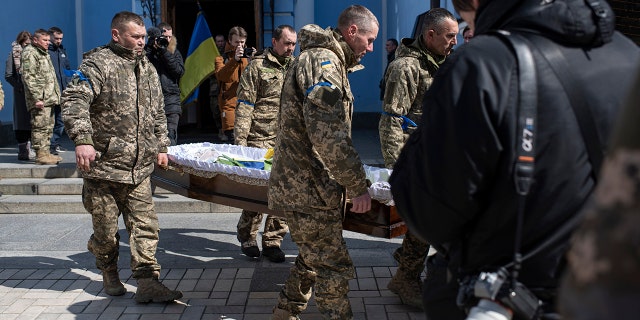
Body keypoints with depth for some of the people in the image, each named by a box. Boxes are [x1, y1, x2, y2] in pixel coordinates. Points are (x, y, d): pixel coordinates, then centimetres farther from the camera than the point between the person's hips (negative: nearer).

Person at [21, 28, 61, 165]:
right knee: (40, 126, -10)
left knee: (48, 127, 12)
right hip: (40, 99, -10)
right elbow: (28, 77, -17)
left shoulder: (44, 54, 22)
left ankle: (46, 153, 19)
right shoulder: (29, 53, -8)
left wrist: (56, 95, 23)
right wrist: (37, 98, -22)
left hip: (49, 99, 10)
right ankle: (40, 155, -8)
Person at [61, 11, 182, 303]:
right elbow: (74, 101, -20)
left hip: (140, 169, 6)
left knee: (145, 226, 1)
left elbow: (158, 113, 25)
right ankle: (109, 275, 30)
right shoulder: (98, 64, -8)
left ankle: (147, 283, 3)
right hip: (104, 167, -5)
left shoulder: (147, 69, 16)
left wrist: (161, 146, 23)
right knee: (106, 229, 6)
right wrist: (82, 138, -32)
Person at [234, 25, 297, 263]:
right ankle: (247, 237, 15)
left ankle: (272, 241, 11)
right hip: (260, 139, -4)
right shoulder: (257, 67, 0)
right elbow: (244, 105, -4)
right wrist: (240, 140, -10)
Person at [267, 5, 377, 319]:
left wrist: (350, 179, 22)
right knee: (334, 268, -5)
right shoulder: (322, 61, -17)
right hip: (308, 188, -11)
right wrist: (358, 185, -20)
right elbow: (329, 136, -26)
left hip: (304, 184, 11)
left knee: (313, 258, 22)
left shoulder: (329, 60, 17)